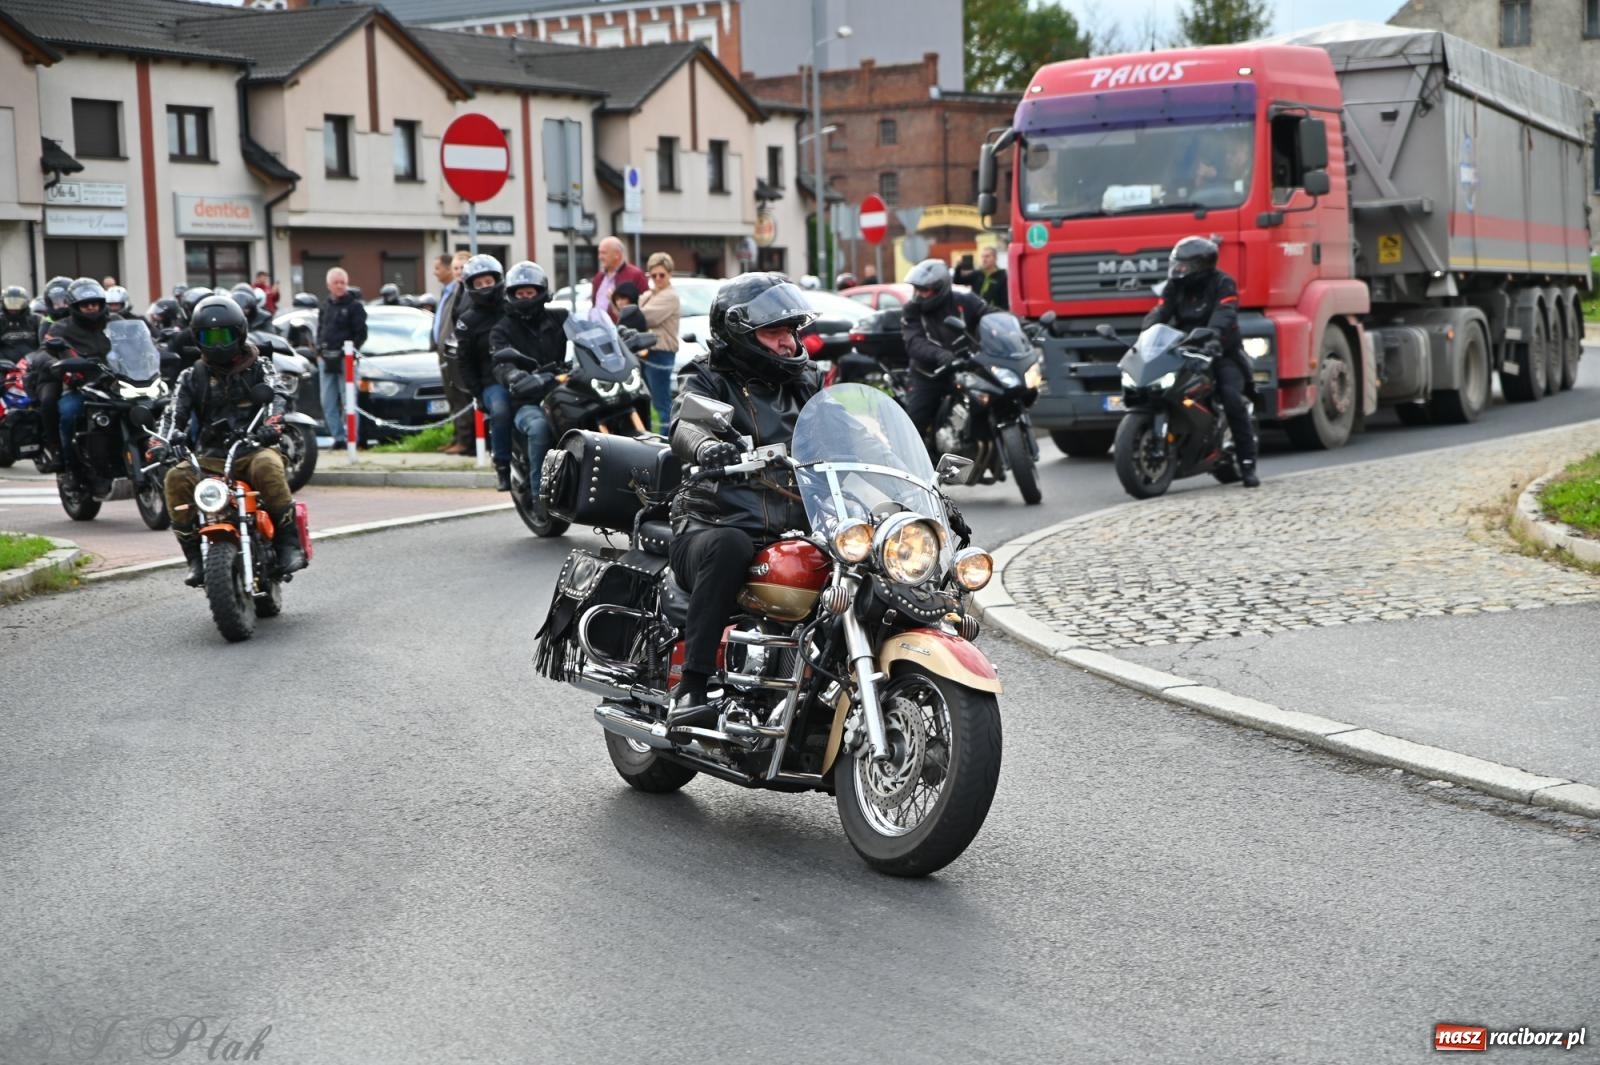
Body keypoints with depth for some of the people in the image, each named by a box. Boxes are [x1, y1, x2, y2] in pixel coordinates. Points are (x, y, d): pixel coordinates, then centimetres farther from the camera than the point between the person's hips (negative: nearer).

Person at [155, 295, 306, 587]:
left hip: (253, 450, -2)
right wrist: (164, 442, -21)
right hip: (210, 458, 2)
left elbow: (275, 398, -10)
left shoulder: (259, 368, 8)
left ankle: (289, 543, -27)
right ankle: (195, 556, -20)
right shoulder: (192, 377, 14)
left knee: (267, 466, -36)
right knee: (177, 479, -26)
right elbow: (174, 413, 2)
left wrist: (272, 426, -33)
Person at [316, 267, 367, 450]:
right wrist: (319, 346, 8)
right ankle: (338, 437, 9)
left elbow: (361, 332, -7)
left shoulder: (354, 305, -2)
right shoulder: (325, 306, 18)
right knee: (328, 402, 4)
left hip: (345, 359, -7)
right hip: (327, 359, 7)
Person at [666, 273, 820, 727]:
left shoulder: (805, 383, 23)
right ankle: (692, 686, -36)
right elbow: (684, 427, -16)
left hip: (794, 531, 5)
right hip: (714, 524, -4)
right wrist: (704, 446, -41)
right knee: (727, 547, -39)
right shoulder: (707, 379, 5)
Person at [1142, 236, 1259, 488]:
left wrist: (1213, 332, -47)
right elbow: (1160, 312, -1)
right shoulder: (1175, 286, 12)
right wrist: (1147, 333, -24)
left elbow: (1225, 314, -24)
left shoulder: (1222, 283, -6)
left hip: (1220, 352, -5)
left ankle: (1247, 464, -18)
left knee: (1232, 398, -24)